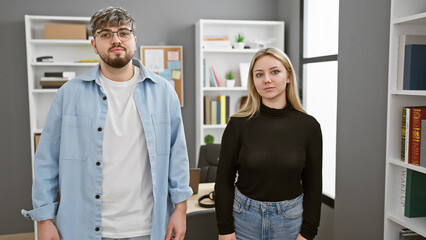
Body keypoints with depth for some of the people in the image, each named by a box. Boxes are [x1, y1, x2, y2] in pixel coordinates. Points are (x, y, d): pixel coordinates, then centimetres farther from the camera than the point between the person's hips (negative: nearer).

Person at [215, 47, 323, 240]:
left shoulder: (309, 126, -6)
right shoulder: (238, 123, -9)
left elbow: (313, 183, -1)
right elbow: (224, 179, -5)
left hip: (291, 217, 1)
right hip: (244, 216, 0)